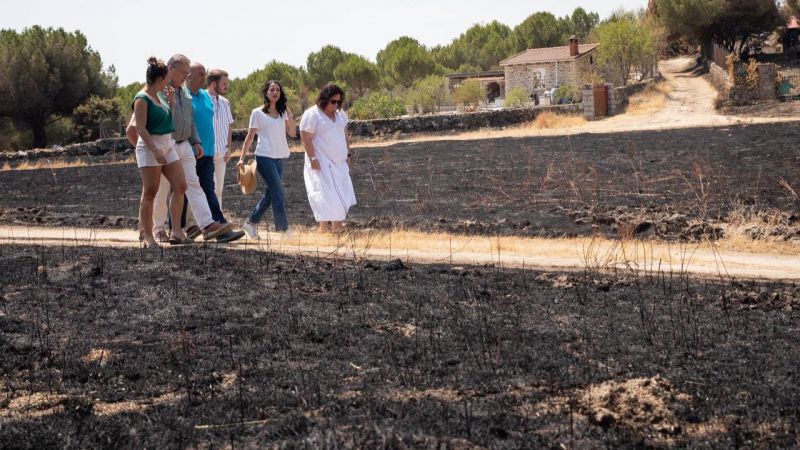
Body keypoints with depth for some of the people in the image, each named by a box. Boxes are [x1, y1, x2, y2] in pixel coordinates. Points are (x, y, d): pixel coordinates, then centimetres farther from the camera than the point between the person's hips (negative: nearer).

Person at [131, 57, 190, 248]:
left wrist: (171, 102, 13)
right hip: (150, 146, -8)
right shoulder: (142, 99, -11)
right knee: (150, 193, -3)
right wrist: (155, 150, -25)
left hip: (167, 145, 8)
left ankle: (176, 232, 2)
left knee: (180, 186, 0)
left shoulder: (160, 95, 14)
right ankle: (147, 236, 3)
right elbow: (141, 129, -18)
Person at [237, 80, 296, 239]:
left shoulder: (282, 113, 13)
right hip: (265, 157, -6)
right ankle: (283, 229, -9)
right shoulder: (258, 113, -1)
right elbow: (250, 136, 0)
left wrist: (289, 113, -4)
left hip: (279, 158, 6)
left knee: (270, 194, 10)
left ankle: (251, 223, 23)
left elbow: (292, 133, 4)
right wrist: (242, 158, -4)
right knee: (278, 193, -12)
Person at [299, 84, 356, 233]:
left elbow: (344, 134, 19)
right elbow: (306, 138, -15)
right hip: (321, 163, -7)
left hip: (339, 162, 7)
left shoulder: (340, 113, 11)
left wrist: (348, 154, 14)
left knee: (341, 192, 4)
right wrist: (313, 158, -19)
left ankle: (337, 225, 9)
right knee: (325, 192, -10)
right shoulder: (312, 114, -13)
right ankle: (324, 226, -7)